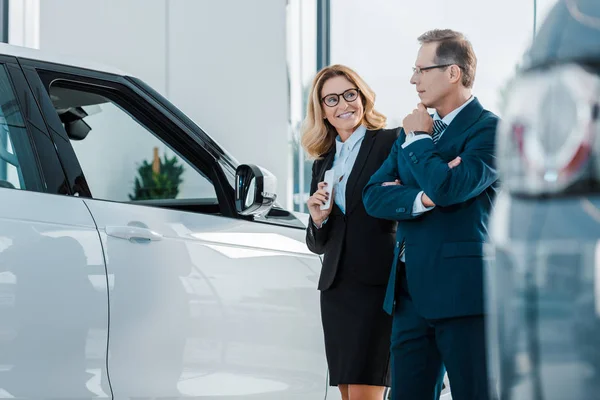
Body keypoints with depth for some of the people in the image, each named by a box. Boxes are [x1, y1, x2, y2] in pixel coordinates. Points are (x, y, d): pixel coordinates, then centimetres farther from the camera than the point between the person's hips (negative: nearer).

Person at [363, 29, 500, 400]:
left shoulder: (489, 129, -7)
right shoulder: (412, 128, 17)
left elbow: (448, 188, -21)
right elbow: (374, 195, 8)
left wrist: (418, 139, -5)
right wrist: (422, 199, -12)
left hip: (462, 291, -7)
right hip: (411, 293, 7)